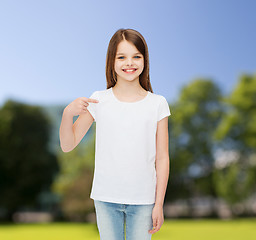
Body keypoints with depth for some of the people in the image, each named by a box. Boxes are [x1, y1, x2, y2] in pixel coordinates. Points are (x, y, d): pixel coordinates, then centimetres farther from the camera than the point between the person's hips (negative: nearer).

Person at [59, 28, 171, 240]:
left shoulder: (157, 104, -2)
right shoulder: (99, 101, -2)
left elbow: (162, 158, 1)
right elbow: (67, 145, 1)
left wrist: (159, 204, 0)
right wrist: (67, 113, -17)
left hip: (143, 200, 0)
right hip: (106, 198, 0)